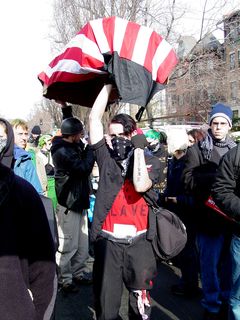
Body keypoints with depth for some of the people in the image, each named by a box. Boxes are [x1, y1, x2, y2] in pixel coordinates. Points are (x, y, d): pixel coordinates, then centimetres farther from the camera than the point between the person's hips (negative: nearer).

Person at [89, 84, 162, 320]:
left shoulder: (151, 162, 2)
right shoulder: (106, 157, 4)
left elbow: (140, 185, -19)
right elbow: (94, 117, 1)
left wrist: (139, 149, -11)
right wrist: (109, 83, 5)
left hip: (138, 241, -1)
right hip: (107, 240, 1)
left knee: (140, 300, 12)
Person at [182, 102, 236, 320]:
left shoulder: (235, 150, 13)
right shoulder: (197, 150, -1)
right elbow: (189, 180, -12)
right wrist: (217, 177, -18)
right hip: (210, 217, -4)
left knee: (229, 263, 15)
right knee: (210, 263, 7)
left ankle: (226, 301, 33)